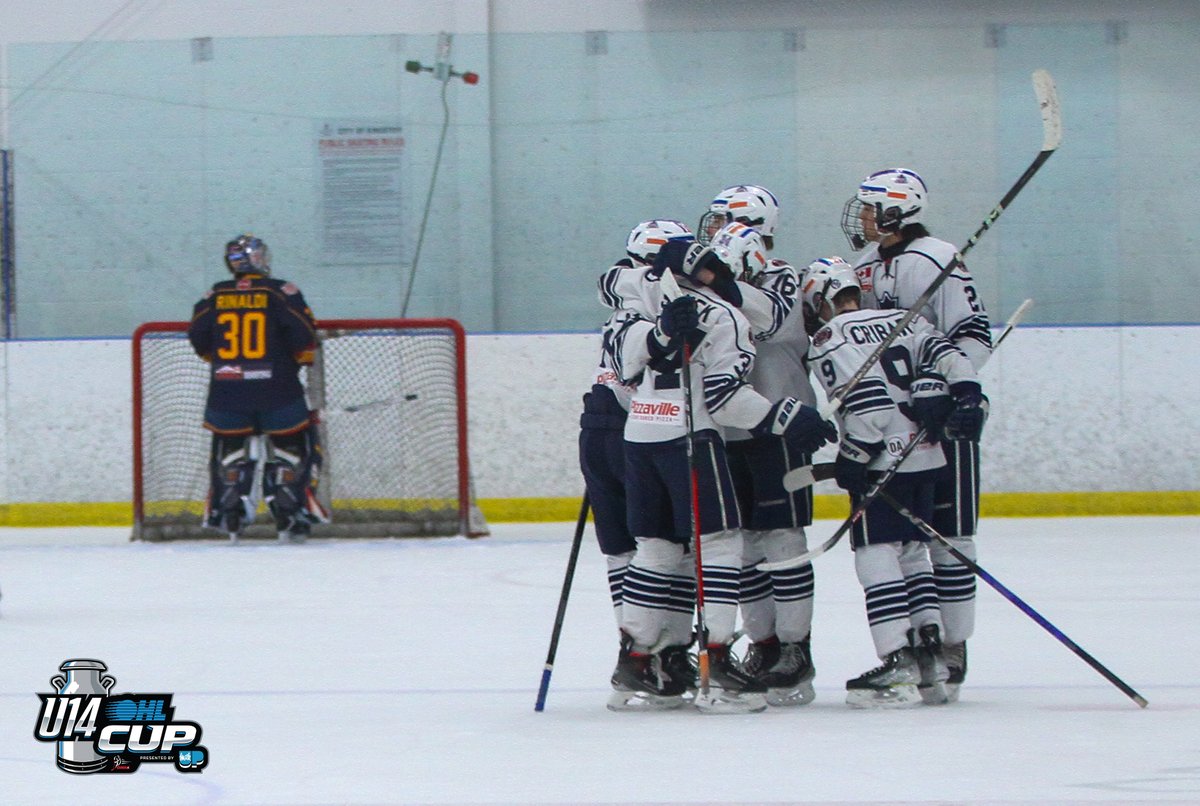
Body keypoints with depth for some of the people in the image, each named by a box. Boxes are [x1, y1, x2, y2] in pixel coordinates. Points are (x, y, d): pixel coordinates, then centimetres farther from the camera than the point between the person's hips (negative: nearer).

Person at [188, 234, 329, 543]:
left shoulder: (215, 297, 4)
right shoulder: (281, 292, -4)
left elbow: (199, 342, 8)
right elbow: (304, 336, -8)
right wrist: (305, 359, 12)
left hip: (227, 392, 2)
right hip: (277, 388, -2)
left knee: (229, 448, 16)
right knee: (292, 447, 9)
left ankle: (227, 514, 8)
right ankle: (291, 514, 1)